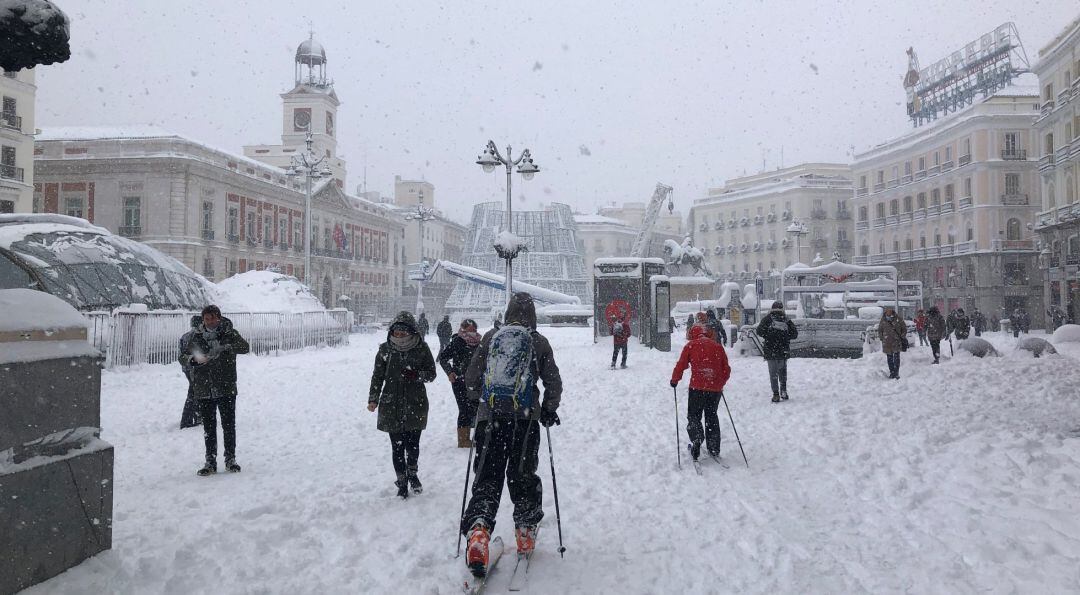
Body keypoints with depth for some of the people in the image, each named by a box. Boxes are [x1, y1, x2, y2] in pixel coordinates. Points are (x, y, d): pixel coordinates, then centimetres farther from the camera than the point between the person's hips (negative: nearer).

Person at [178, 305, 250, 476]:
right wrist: (194, 359, -20)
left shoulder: (229, 333, -1)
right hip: (204, 390, 2)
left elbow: (245, 346, -17)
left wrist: (223, 347, -33)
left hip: (226, 388, -2)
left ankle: (230, 459, 16)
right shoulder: (197, 337, 5)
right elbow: (183, 357, 3)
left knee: (229, 425, 4)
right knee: (208, 427, 7)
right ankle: (210, 462, 14)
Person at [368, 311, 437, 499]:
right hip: (391, 405, 1)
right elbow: (377, 376, 6)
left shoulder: (421, 348, -2)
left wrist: (416, 374, -17)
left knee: (412, 444, 3)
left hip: (415, 405, 0)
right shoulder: (385, 349, 1)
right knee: (397, 446, 2)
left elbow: (431, 374, 3)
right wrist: (373, 399, -2)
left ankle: (412, 473, 32)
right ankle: (402, 481, 19)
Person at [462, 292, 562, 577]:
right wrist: (549, 410, 20)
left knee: (487, 477, 3)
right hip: (525, 417, 0)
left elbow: (471, 378, 8)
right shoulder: (539, 342, 1)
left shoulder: (489, 338, 4)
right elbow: (554, 383, 4)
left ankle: (478, 529, -17)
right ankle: (525, 532, 22)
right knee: (523, 475, 15)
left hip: (490, 416, 0)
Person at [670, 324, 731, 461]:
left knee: (693, 416, 8)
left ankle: (696, 443, -11)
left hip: (698, 387, -3)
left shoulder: (690, 346, 3)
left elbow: (681, 365, 0)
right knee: (711, 416, 17)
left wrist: (674, 380, 15)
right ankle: (714, 450, 17)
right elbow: (726, 369, 14)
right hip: (716, 388, 4)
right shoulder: (718, 346, 13)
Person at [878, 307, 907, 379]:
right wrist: (882, 338, 4)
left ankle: (896, 373, -2)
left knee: (896, 358, -6)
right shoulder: (883, 321, -2)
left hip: (897, 342, -2)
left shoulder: (898, 320, -5)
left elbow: (904, 329, 7)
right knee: (889, 358, 8)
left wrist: (902, 337, 2)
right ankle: (891, 372, 18)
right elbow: (880, 331, 12)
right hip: (887, 343, 2)